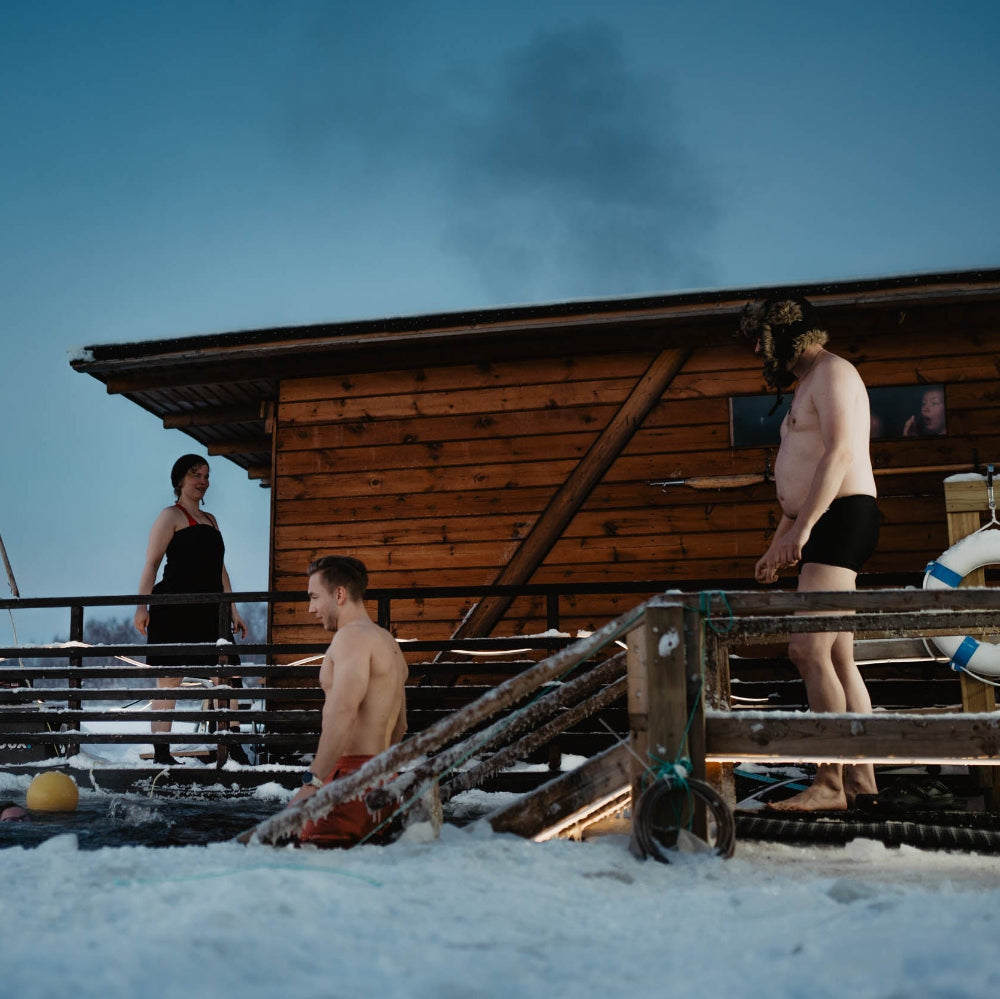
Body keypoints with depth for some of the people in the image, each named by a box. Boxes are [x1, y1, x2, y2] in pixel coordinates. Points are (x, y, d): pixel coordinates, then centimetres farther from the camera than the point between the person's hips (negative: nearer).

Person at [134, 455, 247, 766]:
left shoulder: (210, 519, 23)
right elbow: (151, 563, -6)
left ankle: (233, 747, 3)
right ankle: (161, 754, 5)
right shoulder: (171, 516, 2)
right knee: (169, 680, -2)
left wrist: (233, 610, 19)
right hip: (174, 609, -7)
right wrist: (142, 606, -16)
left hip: (209, 611, 7)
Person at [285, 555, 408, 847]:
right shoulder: (387, 642, 25)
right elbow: (399, 727, 30)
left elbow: (343, 714, -22)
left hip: (353, 775, -10)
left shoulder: (353, 636, -7)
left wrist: (313, 781, -24)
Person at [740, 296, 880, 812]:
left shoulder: (830, 372, -6)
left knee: (809, 650, -16)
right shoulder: (809, 384, 25)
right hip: (824, 528, 11)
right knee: (837, 657, 8)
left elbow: (838, 453, -20)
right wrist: (777, 545, 26)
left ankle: (828, 783, -15)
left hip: (841, 518, -11)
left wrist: (801, 527, -27)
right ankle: (860, 777, 12)